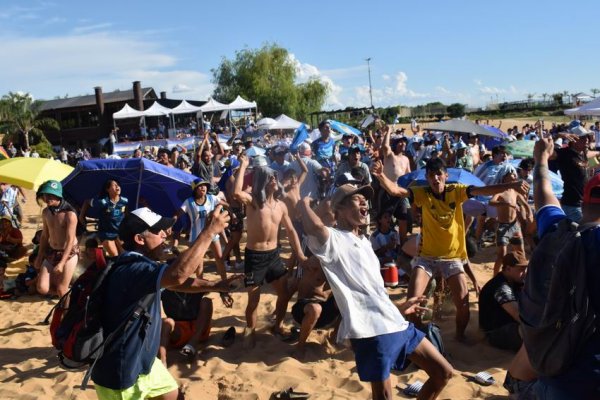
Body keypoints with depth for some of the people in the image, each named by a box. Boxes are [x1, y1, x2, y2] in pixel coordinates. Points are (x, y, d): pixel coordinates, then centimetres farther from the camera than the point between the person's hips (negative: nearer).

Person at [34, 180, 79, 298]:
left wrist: (61, 263, -21)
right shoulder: (46, 212, 0)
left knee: (61, 291, -4)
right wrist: (39, 256, 13)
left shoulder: (69, 214, -20)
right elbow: (44, 235, 11)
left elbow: (70, 240, -20)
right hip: (51, 252, 6)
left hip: (69, 253, -6)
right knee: (42, 289, -3)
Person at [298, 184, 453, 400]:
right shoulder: (332, 239, -6)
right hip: (371, 330, -9)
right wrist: (304, 204, -12)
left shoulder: (364, 242, 22)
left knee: (443, 372, 14)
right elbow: (314, 227, -32)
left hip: (397, 323, 9)